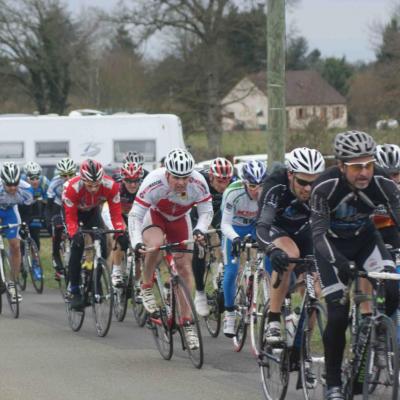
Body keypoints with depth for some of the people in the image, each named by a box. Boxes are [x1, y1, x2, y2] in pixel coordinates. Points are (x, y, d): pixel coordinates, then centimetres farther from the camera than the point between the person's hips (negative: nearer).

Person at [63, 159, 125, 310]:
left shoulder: (110, 186, -33)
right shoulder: (72, 187, -39)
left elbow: (116, 213, -27)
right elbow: (70, 217, -32)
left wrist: (120, 232, -43)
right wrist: (74, 233, -50)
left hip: (93, 211, 3)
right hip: (75, 211, -3)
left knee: (102, 246, -14)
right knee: (77, 246, -21)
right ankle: (74, 292, -13)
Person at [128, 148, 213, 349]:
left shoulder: (198, 183, -30)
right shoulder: (153, 182, -37)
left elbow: (206, 211, -15)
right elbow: (135, 216, -30)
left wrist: (199, 230, -34)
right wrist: (137, 242, -44)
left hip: (179, 220, 3)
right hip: (154, 216, -3)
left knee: (185, 268, -3)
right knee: (155, 244, -35)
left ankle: (187, 323, 5)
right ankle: (146, 288, -12)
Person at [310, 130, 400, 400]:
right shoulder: (325, 187, -31)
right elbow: (319, 232, -32)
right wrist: (337, 262, -50)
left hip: (365, 238, 2)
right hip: (333, 245, -2)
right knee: (338, 314, -12)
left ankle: (377, 335, 8)